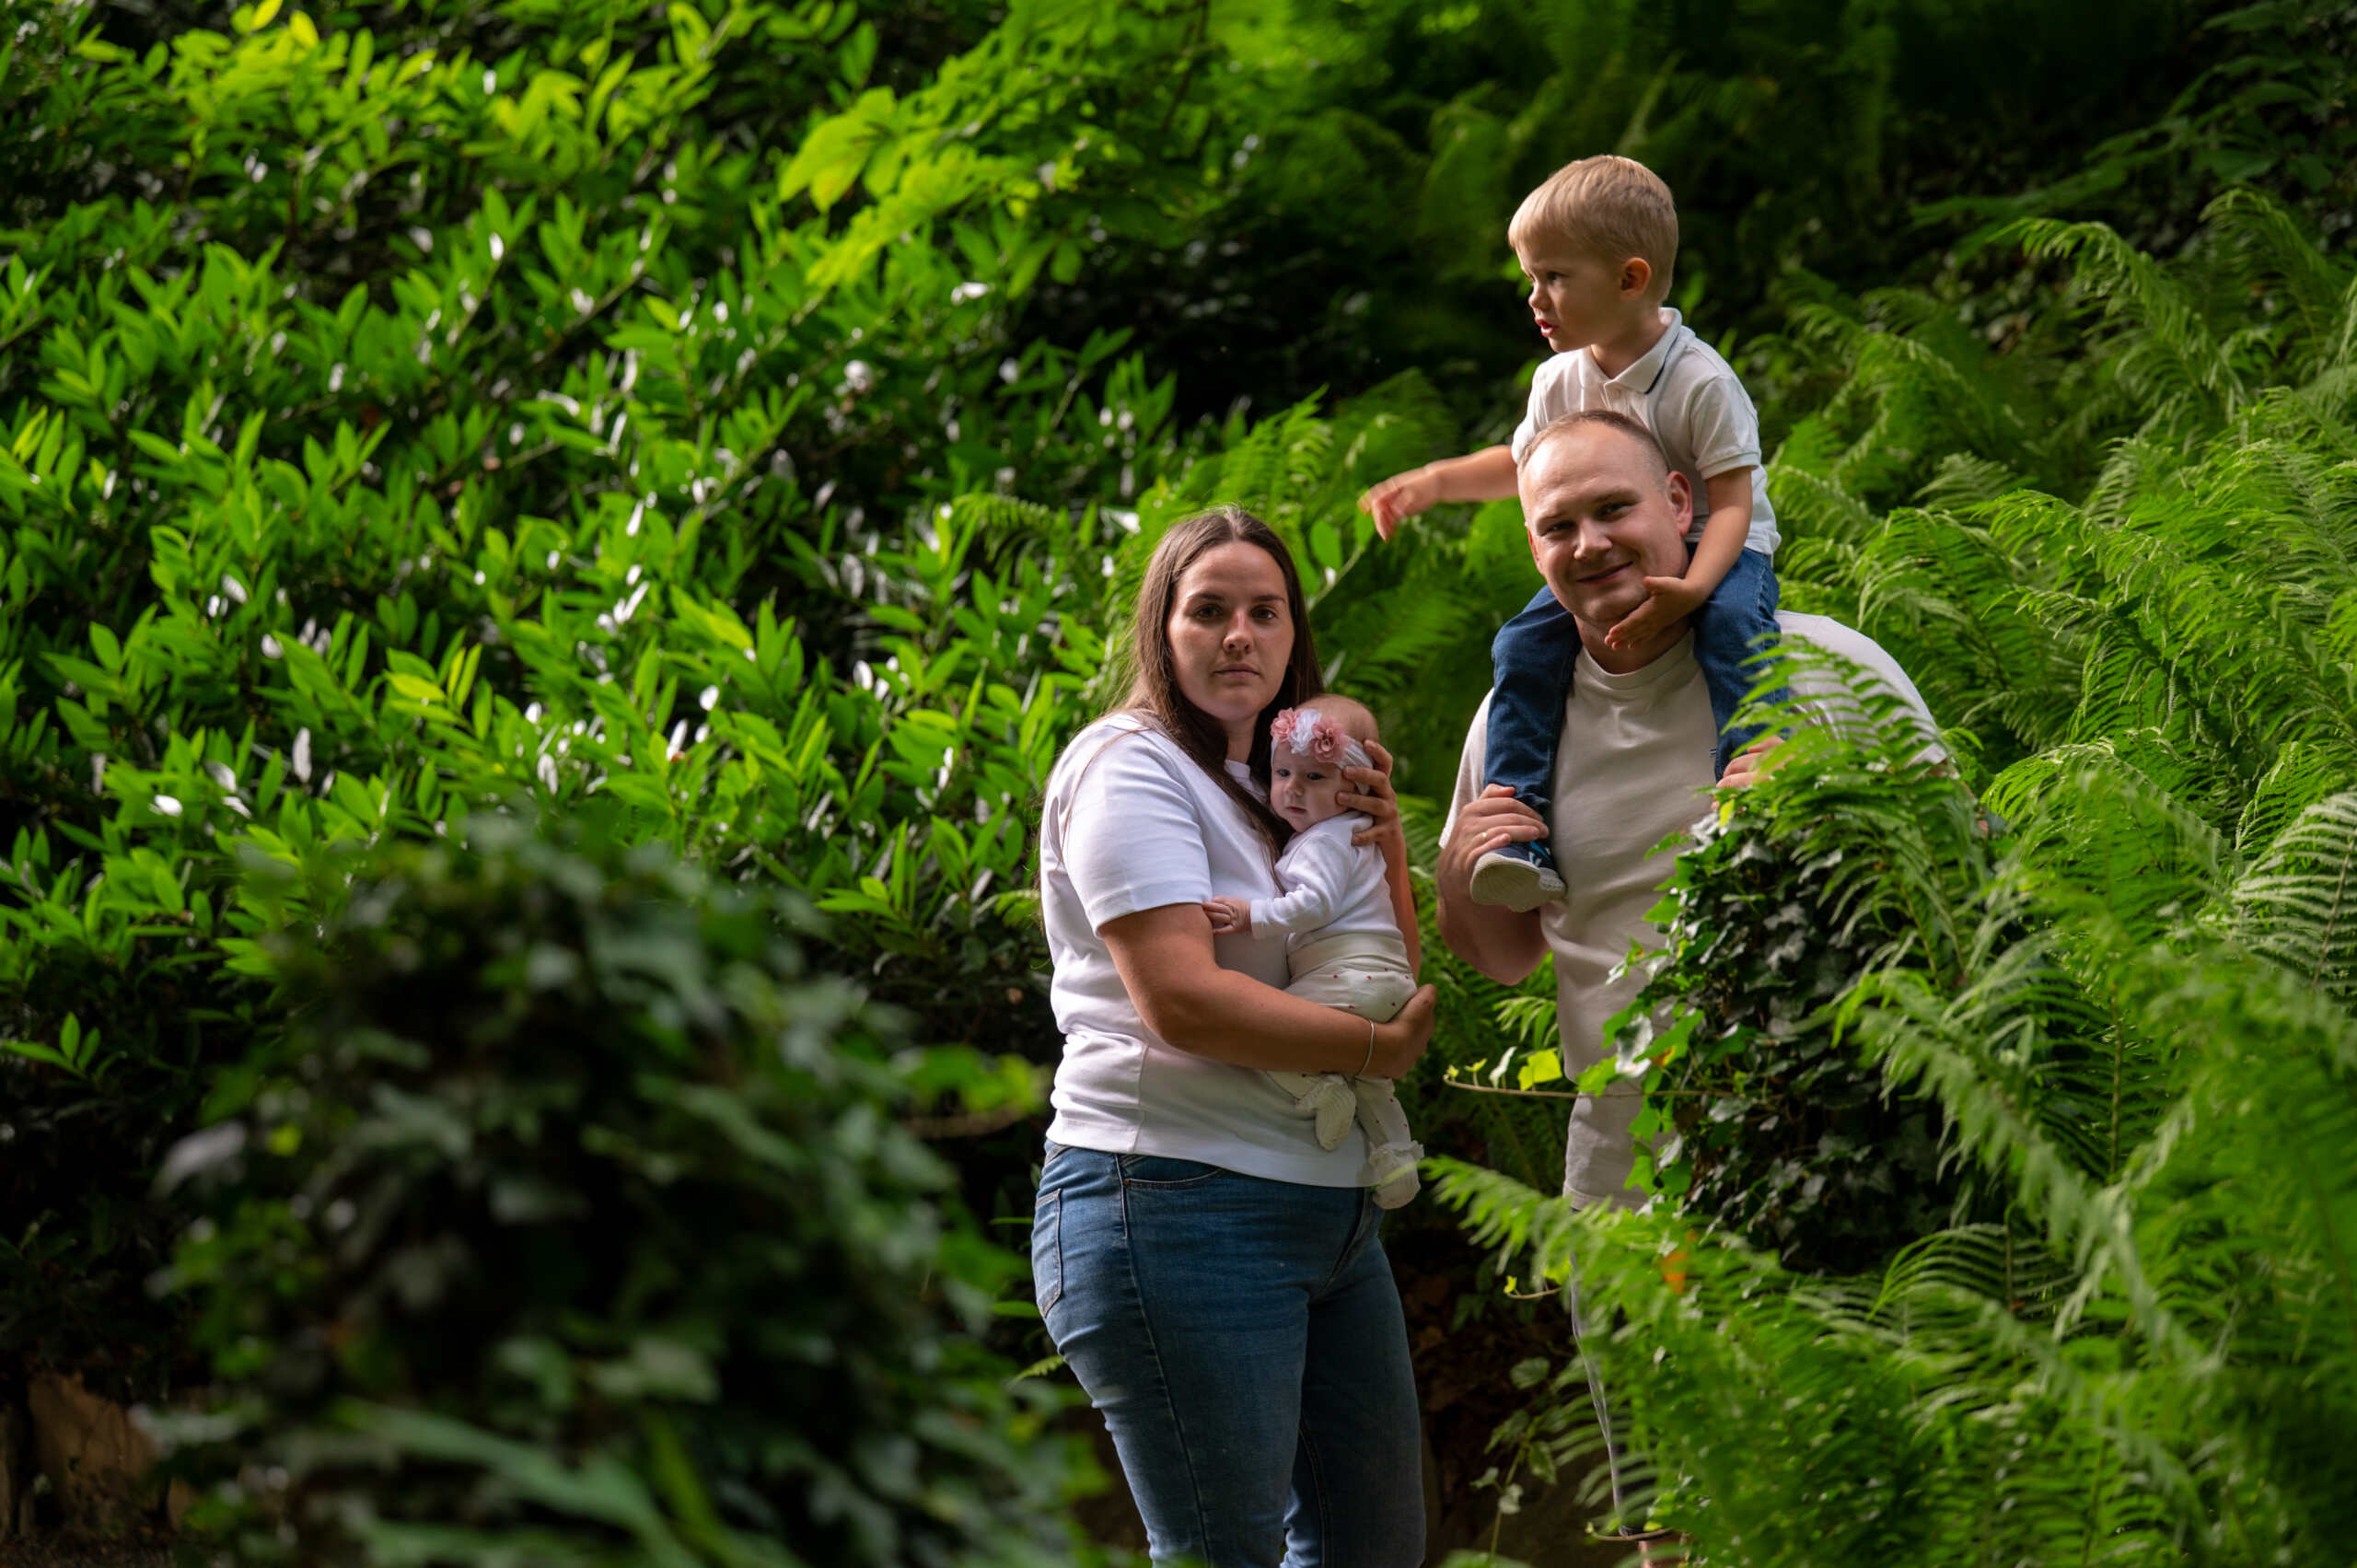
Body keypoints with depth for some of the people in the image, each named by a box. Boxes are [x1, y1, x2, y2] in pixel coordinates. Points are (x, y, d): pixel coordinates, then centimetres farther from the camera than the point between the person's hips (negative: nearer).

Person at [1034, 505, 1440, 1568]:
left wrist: (1386, 842, 5)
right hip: (1177, 1206, -9)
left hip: (1329, 1214, 9)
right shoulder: (1131, 768, -7)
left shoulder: (1287, 782, 19)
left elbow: (1394, 980, 22)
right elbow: (1181, 1000, -20)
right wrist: (1377, 1051, -12)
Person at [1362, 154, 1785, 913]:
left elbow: (1732, 500, -23)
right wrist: (1436, 481, 7)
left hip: (1717, 551, -6)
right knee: (1525, 643, -16)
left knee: (1731, 622, -37)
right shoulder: (1561, 381, 1)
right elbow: (1523, 464, 22)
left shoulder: (1701, 381, -20)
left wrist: (1692, 585, -40)